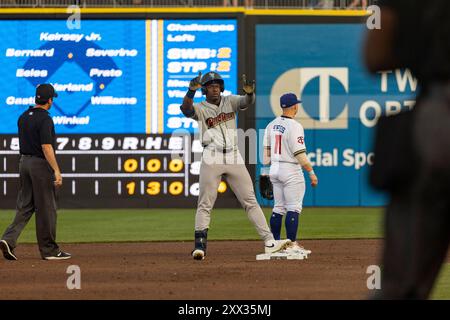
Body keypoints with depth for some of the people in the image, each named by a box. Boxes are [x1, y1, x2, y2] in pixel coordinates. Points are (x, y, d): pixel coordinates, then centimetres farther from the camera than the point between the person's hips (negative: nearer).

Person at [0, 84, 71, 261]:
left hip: (24, 162, 8)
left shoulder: (23, 117, 10)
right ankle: (49, 250, 7)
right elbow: (46, 147, -22)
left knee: (25, 206, 10)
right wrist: (56, 170, -23)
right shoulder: (45, 119, -16)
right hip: (41, 164, -8)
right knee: (46, 208, 1)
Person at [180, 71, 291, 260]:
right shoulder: (201, 109, 2)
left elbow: (247, 102, -9)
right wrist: (191, 91, -39)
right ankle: (199, 245, -2)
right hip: (212, 159, -3)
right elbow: (186, 109, -20)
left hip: (234, 159, 3)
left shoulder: (230, 101, 10)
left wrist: (249, 92, -33)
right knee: (205, 204, -3)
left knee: (250, 201, 2)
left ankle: (269, 242, 0)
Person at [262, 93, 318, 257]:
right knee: (293, 208, -4)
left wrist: (265, 171, 19)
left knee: (278, 208, 13)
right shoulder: (294, 126, -15)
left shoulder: (271, 125, 7)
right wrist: (311, 173, -12)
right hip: (291, 171, -8)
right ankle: (292, 245, -7)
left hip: (274, 170, 8)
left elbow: (266, 151, 12)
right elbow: (300, 154, -18)